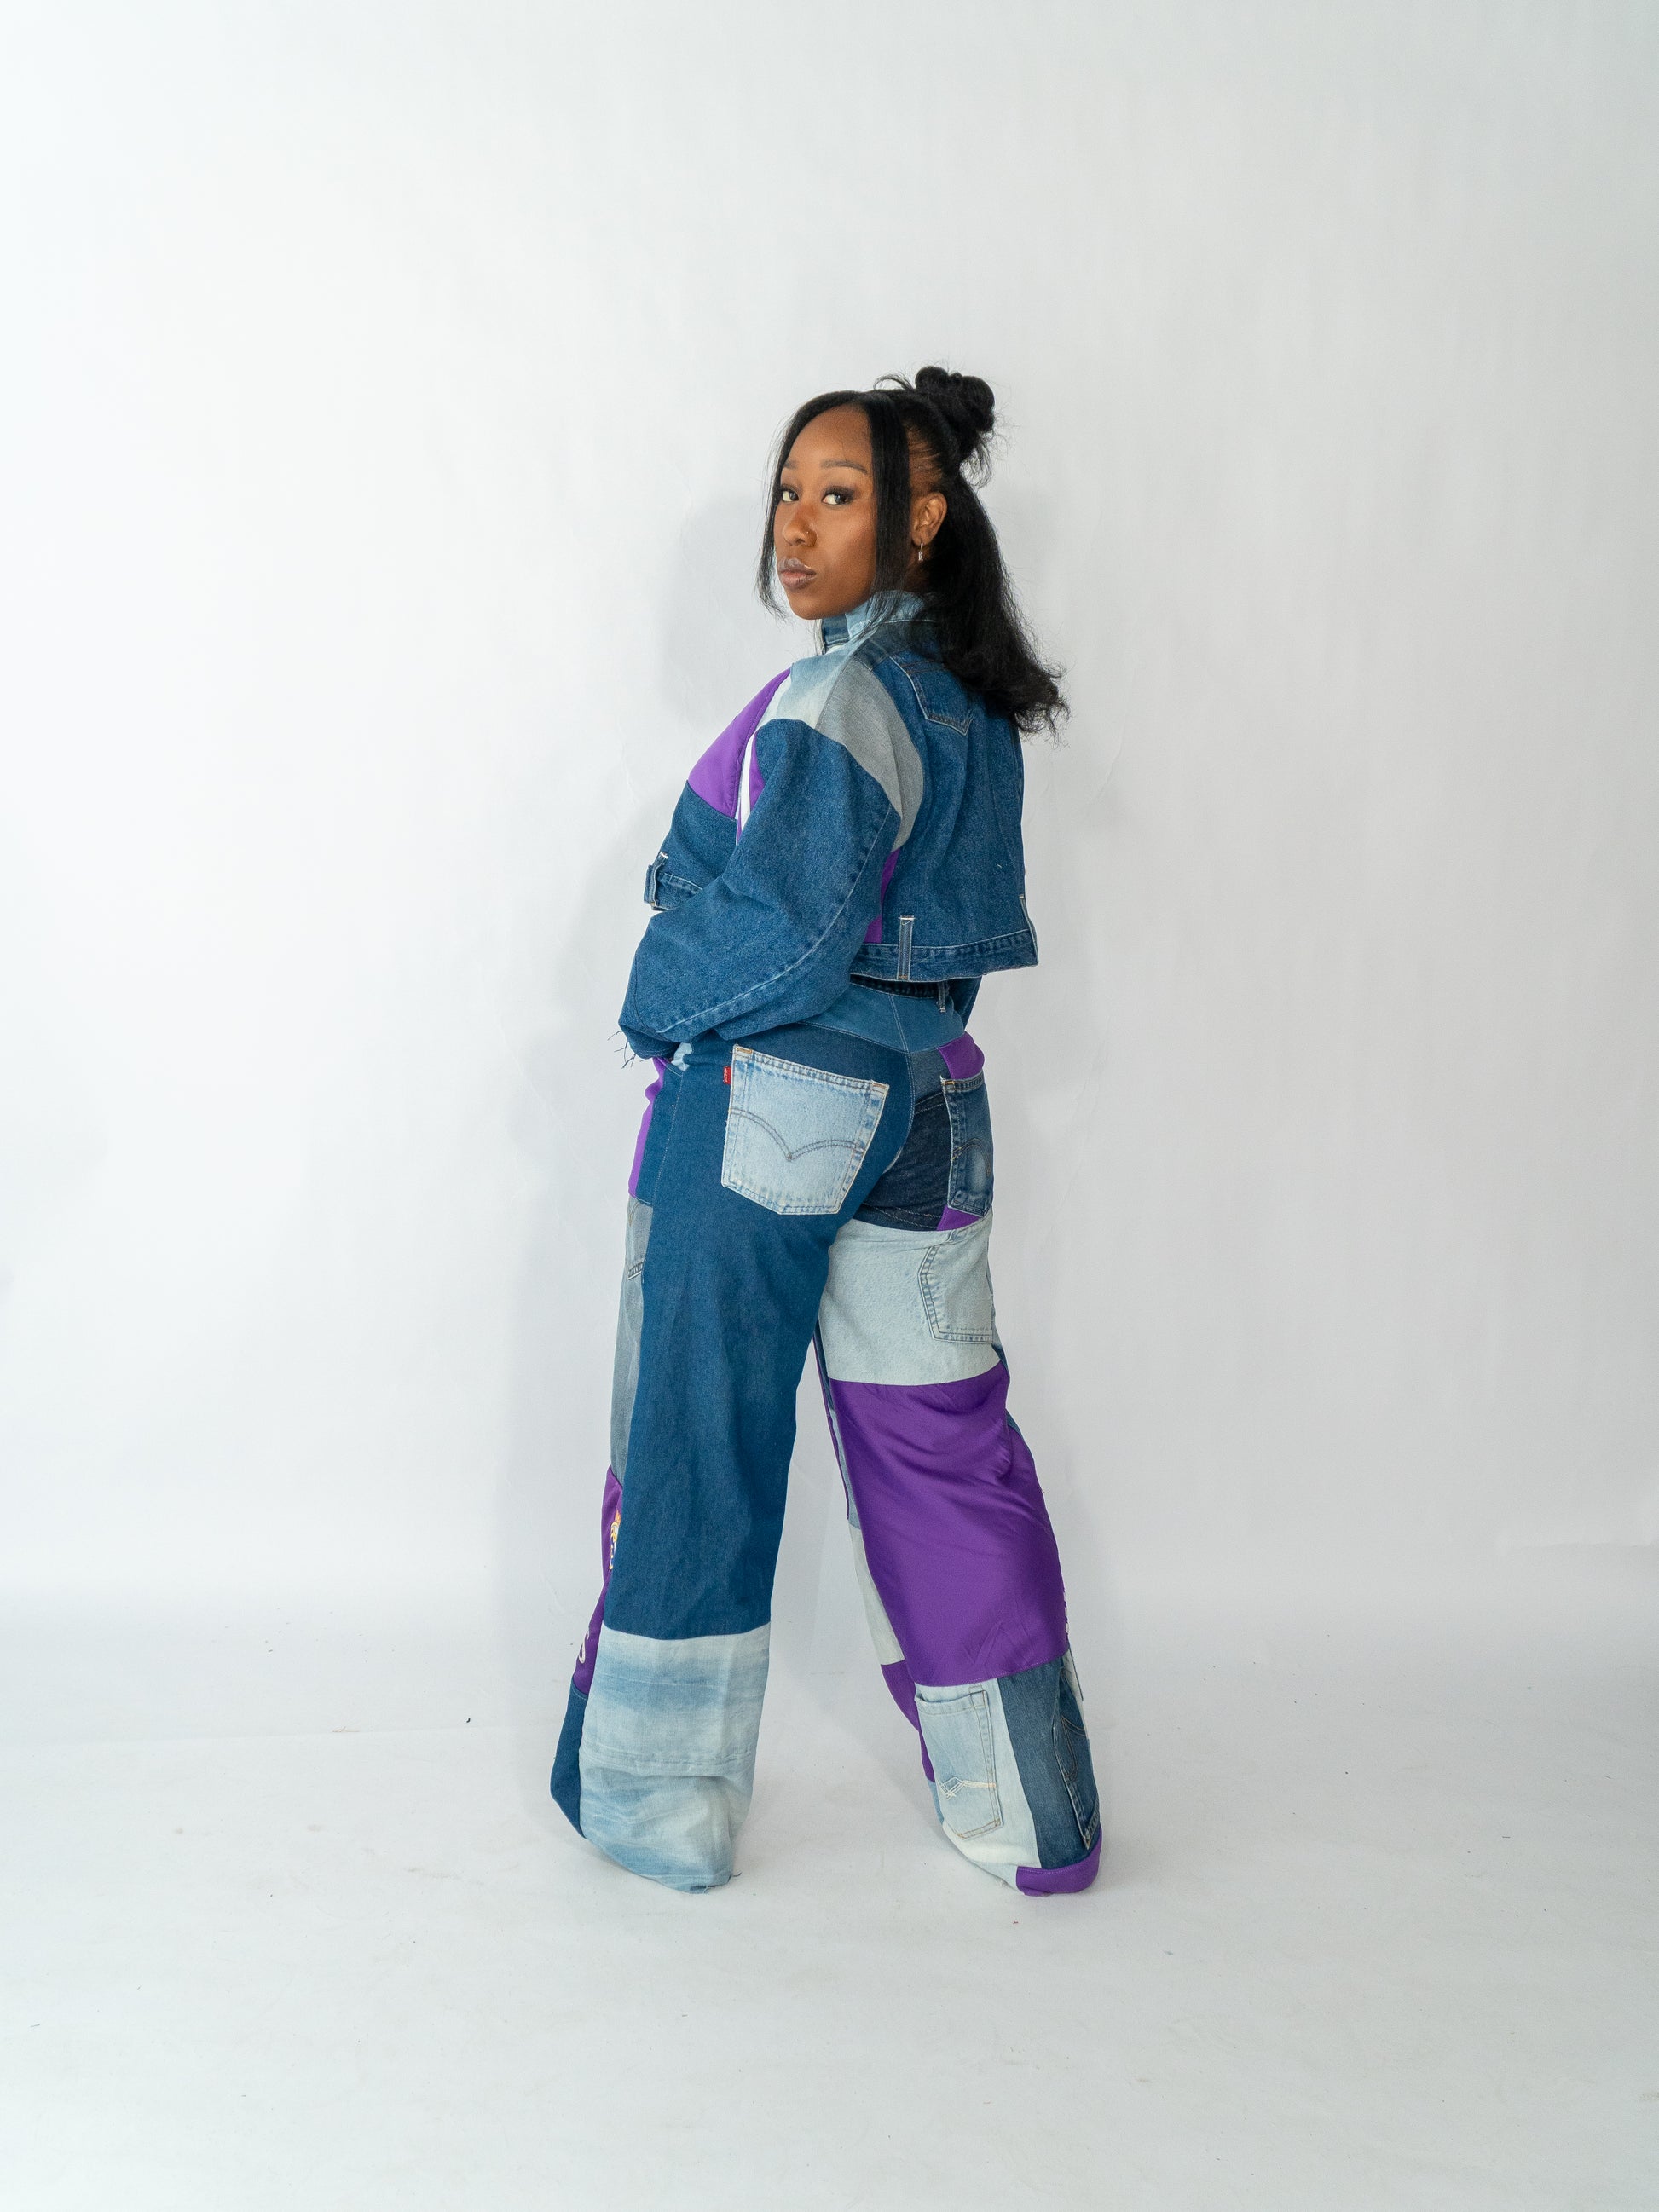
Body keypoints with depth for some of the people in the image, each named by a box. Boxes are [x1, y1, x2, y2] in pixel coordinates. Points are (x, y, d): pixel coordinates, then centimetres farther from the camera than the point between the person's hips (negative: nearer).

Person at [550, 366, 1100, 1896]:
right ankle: (1029, 1814, 22)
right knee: (944, 1442, 13)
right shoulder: (974, 703, 9)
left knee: (699, 1441, 7)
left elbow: (780, 940, -21)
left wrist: (658, 1004, -3)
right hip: (928, 1100, 8)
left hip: (766, 1105, -8)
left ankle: (660, 1804, 23)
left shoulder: (835, 702, -16)